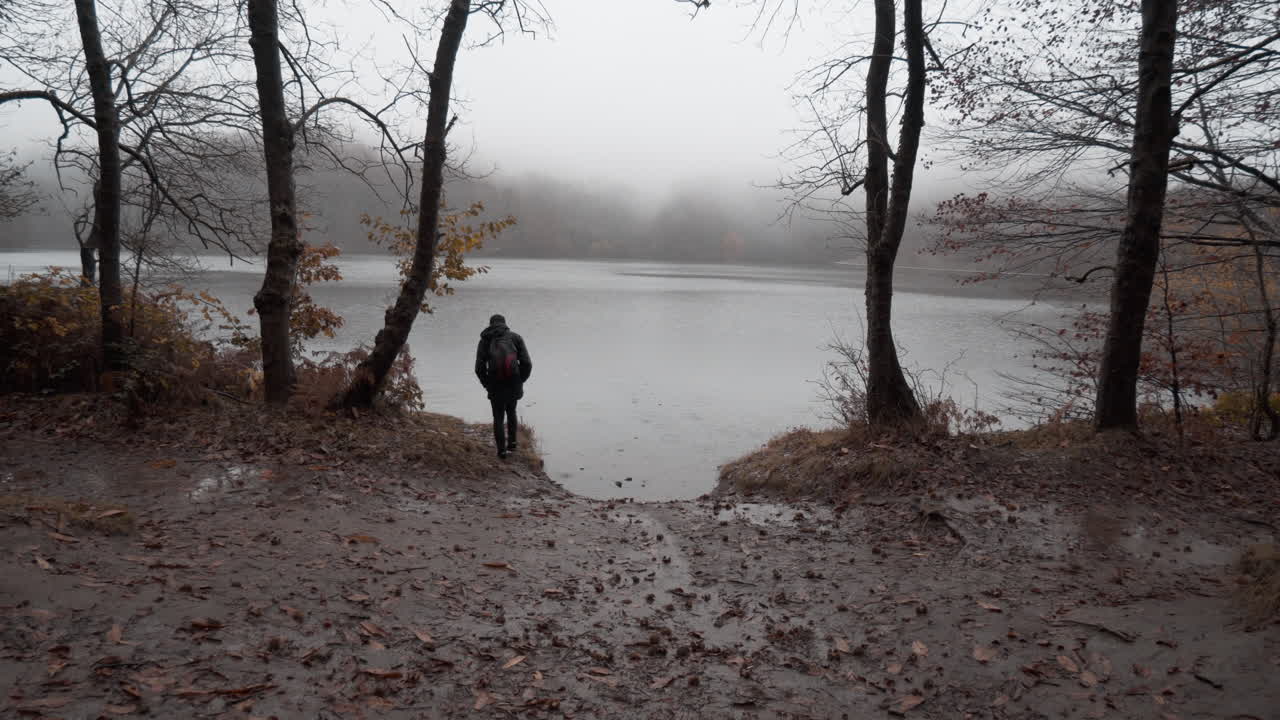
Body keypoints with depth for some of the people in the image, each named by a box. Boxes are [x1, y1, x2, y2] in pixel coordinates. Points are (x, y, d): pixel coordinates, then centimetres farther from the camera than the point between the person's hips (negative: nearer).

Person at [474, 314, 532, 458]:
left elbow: (479, 368, -4)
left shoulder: (484, 340, 7)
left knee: (498, 417, 17)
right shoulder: (515, 337, 6)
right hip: (514, 385, 1)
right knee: (511, 411, 27)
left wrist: (488, 385, 10)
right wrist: (520, 380, 10)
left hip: (496, 387, -1)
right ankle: (512, 442, 23)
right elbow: (527, 364, -4)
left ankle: (502, 450, 14)